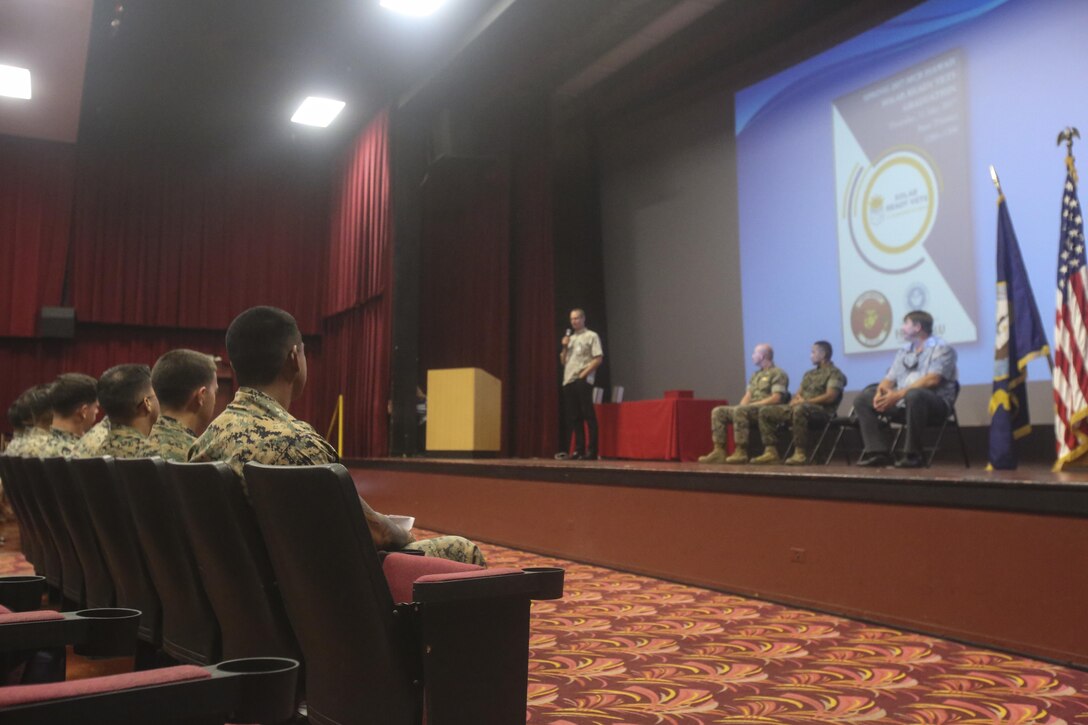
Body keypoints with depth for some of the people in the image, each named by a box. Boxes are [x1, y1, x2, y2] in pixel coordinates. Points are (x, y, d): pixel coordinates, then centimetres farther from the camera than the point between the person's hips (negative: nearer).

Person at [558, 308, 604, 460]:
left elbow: (598, 359, -8)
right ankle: (579, 449, 9)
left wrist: (583, 374, -12)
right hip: (568, 381, 7)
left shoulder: (591, 336, 1)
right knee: (573, 417, 5)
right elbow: (563, 361, 20)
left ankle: (592, 450, -7)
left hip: (583, 381, -7)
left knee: (588, 416, -8)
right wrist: (565, 347, 3)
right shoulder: (570, 338, 20)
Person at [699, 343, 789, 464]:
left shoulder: (777, 374, -3)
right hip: (750, 410, 9)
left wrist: (753, 404, -17)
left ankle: (741, 452, -34)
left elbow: (776, 398, -15)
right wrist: (741, 405, -3)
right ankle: (719, 452, -17)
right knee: (718, 411, -7)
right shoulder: (756, 375, 24)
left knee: (740, 411, -37)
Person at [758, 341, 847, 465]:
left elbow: (830, 397, -15)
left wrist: (805, 401, -16)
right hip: (798, 408, 9)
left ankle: (801, 452, -37)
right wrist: (795, 400, -4)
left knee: (799, 409, -42)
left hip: (822, 411, -9)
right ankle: (771, 451, -11)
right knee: (766, 411, -1)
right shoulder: (809, 374, 25)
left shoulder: (834, 373, -1)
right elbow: (798, 395, 21)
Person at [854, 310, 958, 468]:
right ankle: (878, 451, -11)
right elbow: (889, 379, 14)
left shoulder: (941, 348, -4)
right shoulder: (904, 351, 19)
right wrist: (881, 392, -10)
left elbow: (932, 380, -19)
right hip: (903, 403, 8)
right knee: (863, 399, -1)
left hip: (935, 403, -8)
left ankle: (913, 454, -29)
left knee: (913, 394, -40)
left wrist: (899, 394, -25)